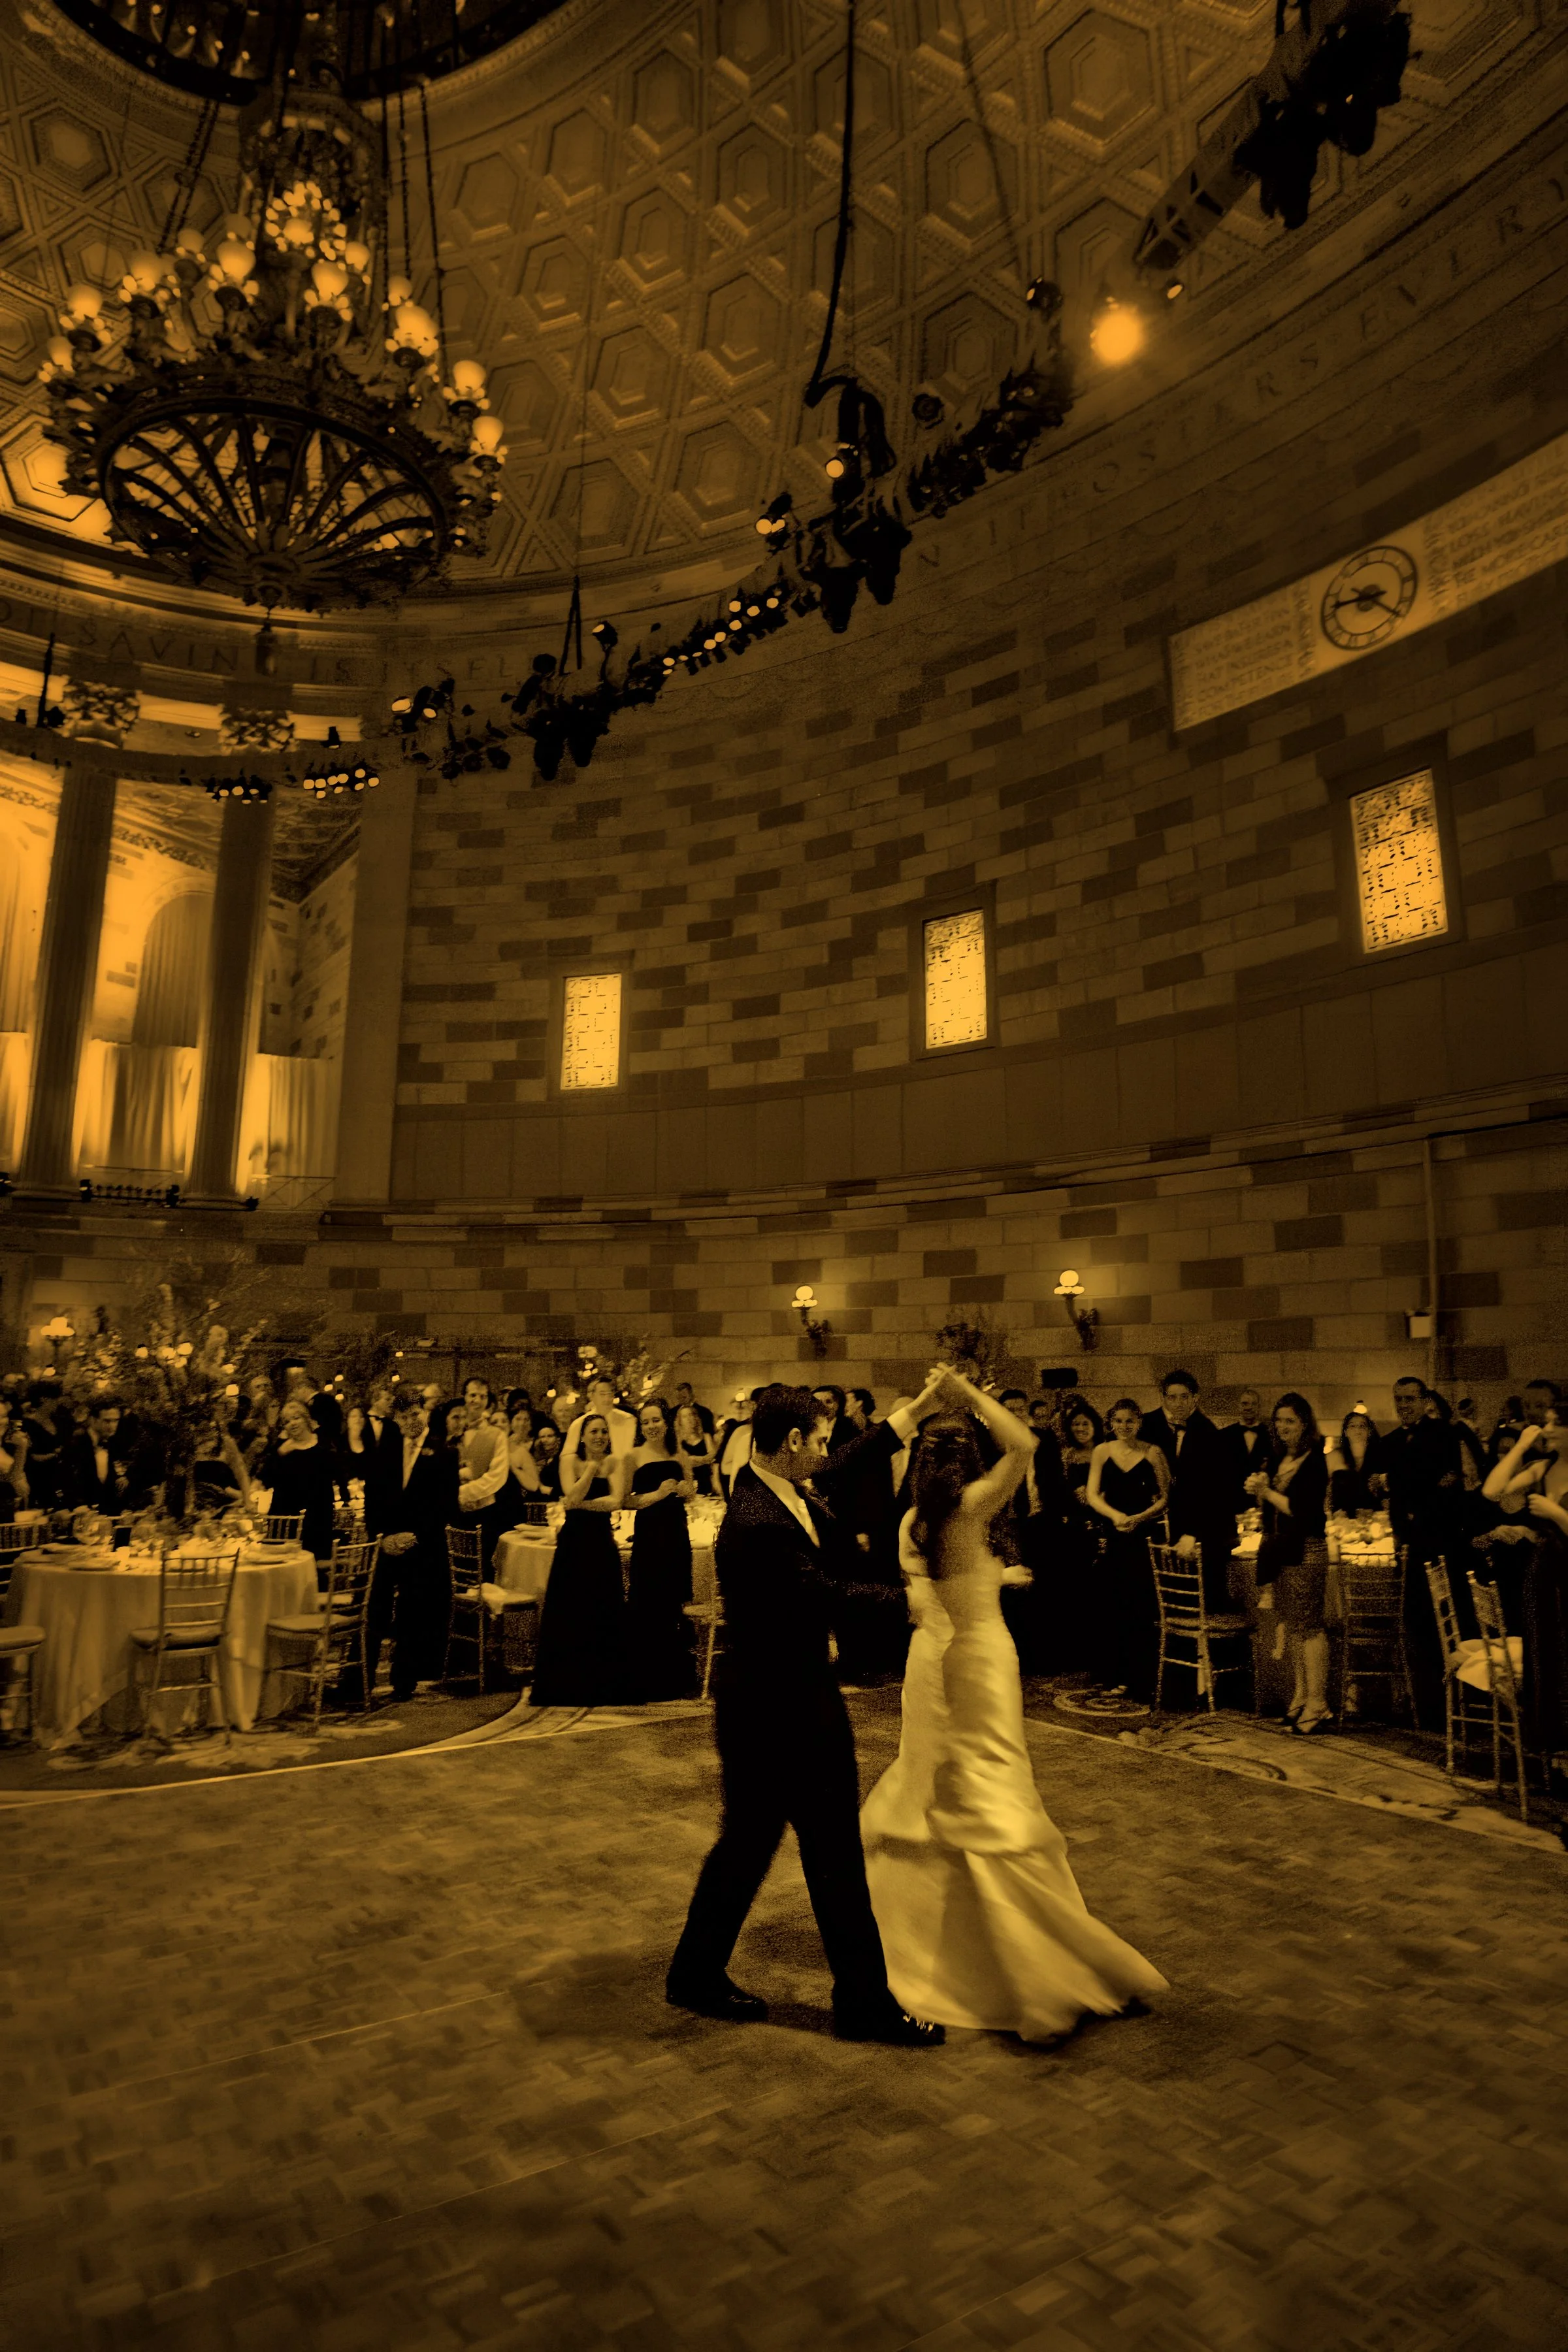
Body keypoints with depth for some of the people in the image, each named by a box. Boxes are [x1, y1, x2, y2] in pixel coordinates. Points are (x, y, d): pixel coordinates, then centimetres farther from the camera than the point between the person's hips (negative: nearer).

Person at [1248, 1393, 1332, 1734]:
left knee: (1309, 1624, -5)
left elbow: (1300, 1510, -16)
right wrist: (1257, 1492, -2)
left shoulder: (1314, 1461, -9)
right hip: (1279, 1551, 7)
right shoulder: (1276, 1459, 12)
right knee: (1289, 1625, 10)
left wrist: (1267, 1491, -9)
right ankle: (1300, 1696, 18)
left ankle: (1317, 1704, 0)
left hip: (1305, 1550, -7)